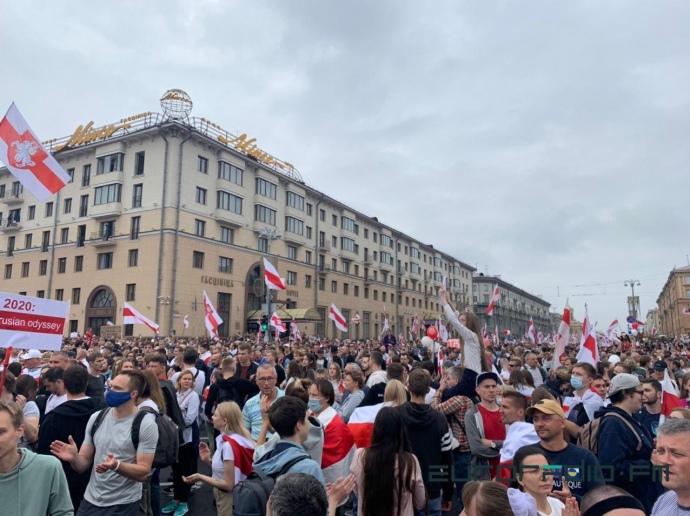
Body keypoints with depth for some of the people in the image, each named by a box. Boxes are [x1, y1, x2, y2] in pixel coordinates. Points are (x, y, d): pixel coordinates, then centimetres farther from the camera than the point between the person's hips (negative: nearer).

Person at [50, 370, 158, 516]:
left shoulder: (146, 425, -16)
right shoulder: (96, 418, -2)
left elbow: (143, 472, -17)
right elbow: (83, 464, 2)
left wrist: (116, 465, -33)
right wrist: (74, 458, -19)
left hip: (123, 504, -4)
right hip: (91, 500, 4)